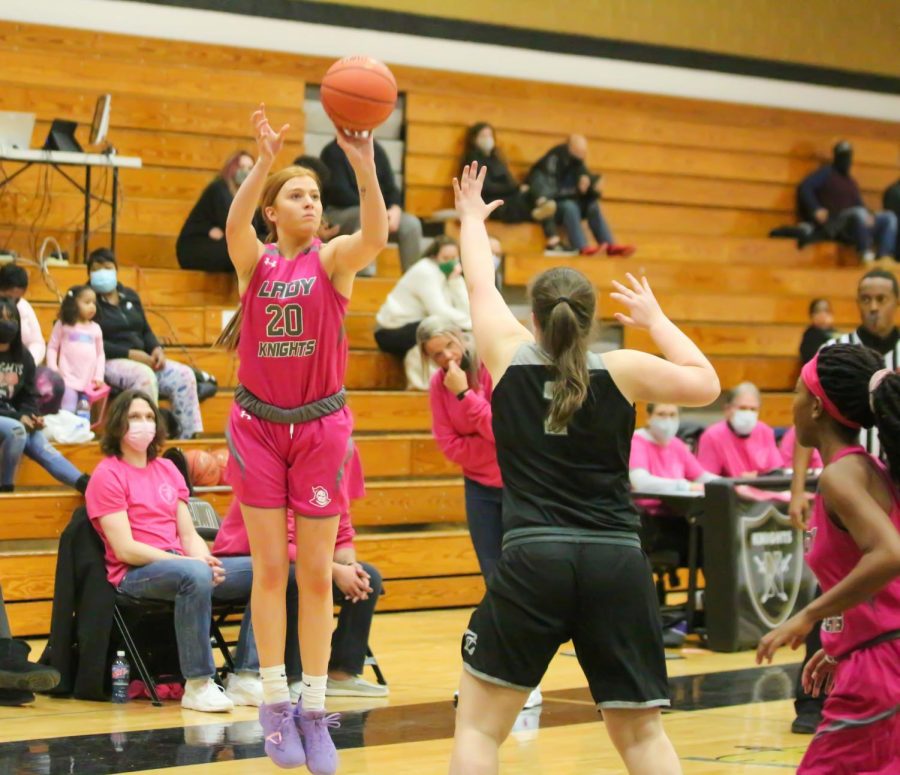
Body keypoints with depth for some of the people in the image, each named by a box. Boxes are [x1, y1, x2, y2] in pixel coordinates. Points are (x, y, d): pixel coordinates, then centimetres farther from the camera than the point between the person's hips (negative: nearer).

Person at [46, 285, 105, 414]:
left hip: (89, 382, 4)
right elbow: (52, 348, 5)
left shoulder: (95, 329, 12)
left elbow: (100, 354, 15)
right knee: (67, 413, -17)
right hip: (68, 379, -4)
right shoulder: (63, 325, 4)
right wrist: (53, 371, -8)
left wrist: (99, 377, 5)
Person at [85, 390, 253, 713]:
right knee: (195, 575, -39)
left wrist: (206, 561, -9)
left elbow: (188, 534, 15)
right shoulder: (107, 475, -2)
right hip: (135, 576, -7)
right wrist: (192, 562, -18)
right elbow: (125, 549, -11)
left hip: (179, 564, 7)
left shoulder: (167, 469, 20)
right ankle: (197, 685, -32)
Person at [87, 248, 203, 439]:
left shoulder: (130, 296, 19)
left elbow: (146, 331, 20)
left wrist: (157, 349, -3)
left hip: (142, 359, 7)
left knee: (183, 374, -15)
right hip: (109, 362, -7)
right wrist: (131, 354, -19)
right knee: (144, 375, -37)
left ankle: (190, 435, -17)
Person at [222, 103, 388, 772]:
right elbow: (234, 223, -23)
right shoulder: (254, 260, 0)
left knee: (317, 575, 2)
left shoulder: (333, 259, -3)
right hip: (258, 423, 0)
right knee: (270, 569, 0)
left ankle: (314, 712, 7)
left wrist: (364, 164, -40)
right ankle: (276, 705, 6)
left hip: (321, 425, 0)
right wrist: (264, 161, -39)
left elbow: (375, 235, -25)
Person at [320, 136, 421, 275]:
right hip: (338, 212, -6)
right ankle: (363, 273, -43)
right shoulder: (333, 152, -6)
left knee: (411, 224, -16)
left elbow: (390, 186, 8)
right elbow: (340, 193, -15)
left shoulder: (376, 150, 12)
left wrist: (395, 209, -13)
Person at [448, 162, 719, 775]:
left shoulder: (510, 356, 5)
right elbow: (706, 384, 15)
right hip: (617, 564, 1)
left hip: (532, 560, -1)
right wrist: (655, 319, 26)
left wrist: (472, 219, 40)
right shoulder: (622, 371, 3)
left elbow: (481, 287, 22)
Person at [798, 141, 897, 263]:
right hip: (831, 223, -7)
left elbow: (859, 203, 21)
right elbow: (804, 188, -6)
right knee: (859, 213, -37)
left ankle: (882, 257, -27)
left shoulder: (851, 181, 26)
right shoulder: (826, 173, 6)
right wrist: (816, 209, -20)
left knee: (889, 217, -9)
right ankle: (865, 255, -36)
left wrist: (868, 215, -2)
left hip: (854, 224, 7)